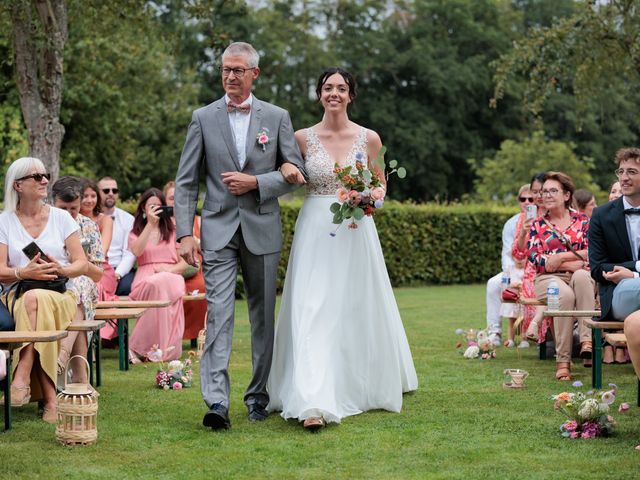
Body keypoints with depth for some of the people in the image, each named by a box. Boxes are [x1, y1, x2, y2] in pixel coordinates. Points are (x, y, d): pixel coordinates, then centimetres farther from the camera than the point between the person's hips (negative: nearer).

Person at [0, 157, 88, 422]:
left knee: (34, 301, -37)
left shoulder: (61, 217, 12)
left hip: (61, 294, 0)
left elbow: (82, 264, 6)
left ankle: (22, 378, -39)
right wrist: (25, 273, -21)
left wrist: (61, 269, -16)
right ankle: (50, 398, -42)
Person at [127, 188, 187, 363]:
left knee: (163, 283, -39)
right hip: (145, 280, 0)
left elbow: (184, 263, 13)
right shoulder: (135, 232, 23)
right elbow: (137, 251, -3)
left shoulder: (173, 231, 24)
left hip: (171, 277, 0)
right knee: (155, 285, -40)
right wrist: (150, 224, -4)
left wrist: (168, 270, -8)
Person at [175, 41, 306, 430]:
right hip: (218, 230, -1)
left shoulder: (277, 117, 5)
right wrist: (185, 233, -6)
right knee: (219, 312, -11)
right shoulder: (203, 118, 5)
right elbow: (186, 182, 4)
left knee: (263, 314, 8)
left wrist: (255, 182, -11)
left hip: (262, 229, 1)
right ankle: (217, 401, -18)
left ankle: (258, 394, 20)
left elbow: (296, 173, 5)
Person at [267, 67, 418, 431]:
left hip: (356, 233, 1)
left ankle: (362, 386, 33)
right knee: (311, 313, -11)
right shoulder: (303, 138, 3)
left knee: (357, 310, 10)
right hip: (315, 232, -1)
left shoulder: (369, 139, 2)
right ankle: (313, 403, -16)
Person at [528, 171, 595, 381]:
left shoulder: (582, 220, 13)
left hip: (581, 276, 0)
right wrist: (571, 264, -8)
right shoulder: (537, 225, 13)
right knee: (565, 294, -36)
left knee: (581, 277, -38)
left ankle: (586, 340, -45)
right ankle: (562, 360, -36)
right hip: (549, 278, 0)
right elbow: (536, 259, 1)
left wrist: (561, 257, -10)